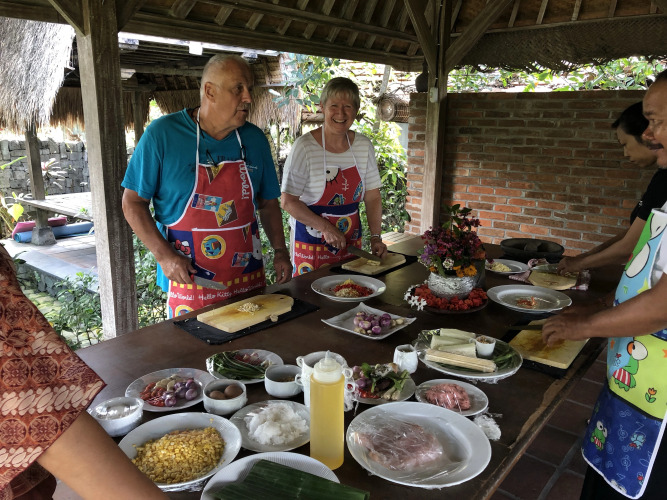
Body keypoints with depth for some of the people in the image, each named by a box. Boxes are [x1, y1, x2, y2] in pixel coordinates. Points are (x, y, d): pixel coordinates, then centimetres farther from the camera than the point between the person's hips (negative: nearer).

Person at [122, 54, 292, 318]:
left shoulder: (255, 139, 1)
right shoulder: (162, 134, -10)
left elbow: (268, 202, 10)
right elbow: (133, 202, -6)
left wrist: (280, 251, 1)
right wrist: (164, 255, -16)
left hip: (248, 277, 4)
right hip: (188, 278, -3)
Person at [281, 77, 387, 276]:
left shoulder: (363, 146, 1)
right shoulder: (305, 146, -13)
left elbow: (372, 196, 5)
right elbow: (288, 201, -14)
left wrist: (376, 237, -5)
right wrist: (326, 228, -20)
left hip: (351, 241, 5)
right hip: (312, 242, -4)